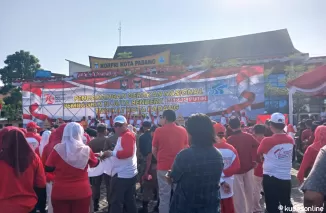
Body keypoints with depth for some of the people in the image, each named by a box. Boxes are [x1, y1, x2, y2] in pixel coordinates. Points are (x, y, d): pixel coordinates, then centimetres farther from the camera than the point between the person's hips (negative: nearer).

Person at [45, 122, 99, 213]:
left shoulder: (58, 149, -11)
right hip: (82, 192, 0)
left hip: (60, 193, 0)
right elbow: (95, 163, 9)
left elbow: (48, 168, -1)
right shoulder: (86, 150, -8)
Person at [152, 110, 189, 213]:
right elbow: (185, 148, 10)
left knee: (164, 196, 8)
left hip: (163, 167, -2)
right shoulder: (183, 130, 0)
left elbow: (154, 150, 0)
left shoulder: (159, 131, -8)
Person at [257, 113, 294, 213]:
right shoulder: (291, 140, -3)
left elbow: (259, 153, -2)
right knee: (287, 204, 21)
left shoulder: (267, 141, -17)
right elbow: (290, 155, 11)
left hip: (271, 178, -4)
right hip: (286, 177, 5)